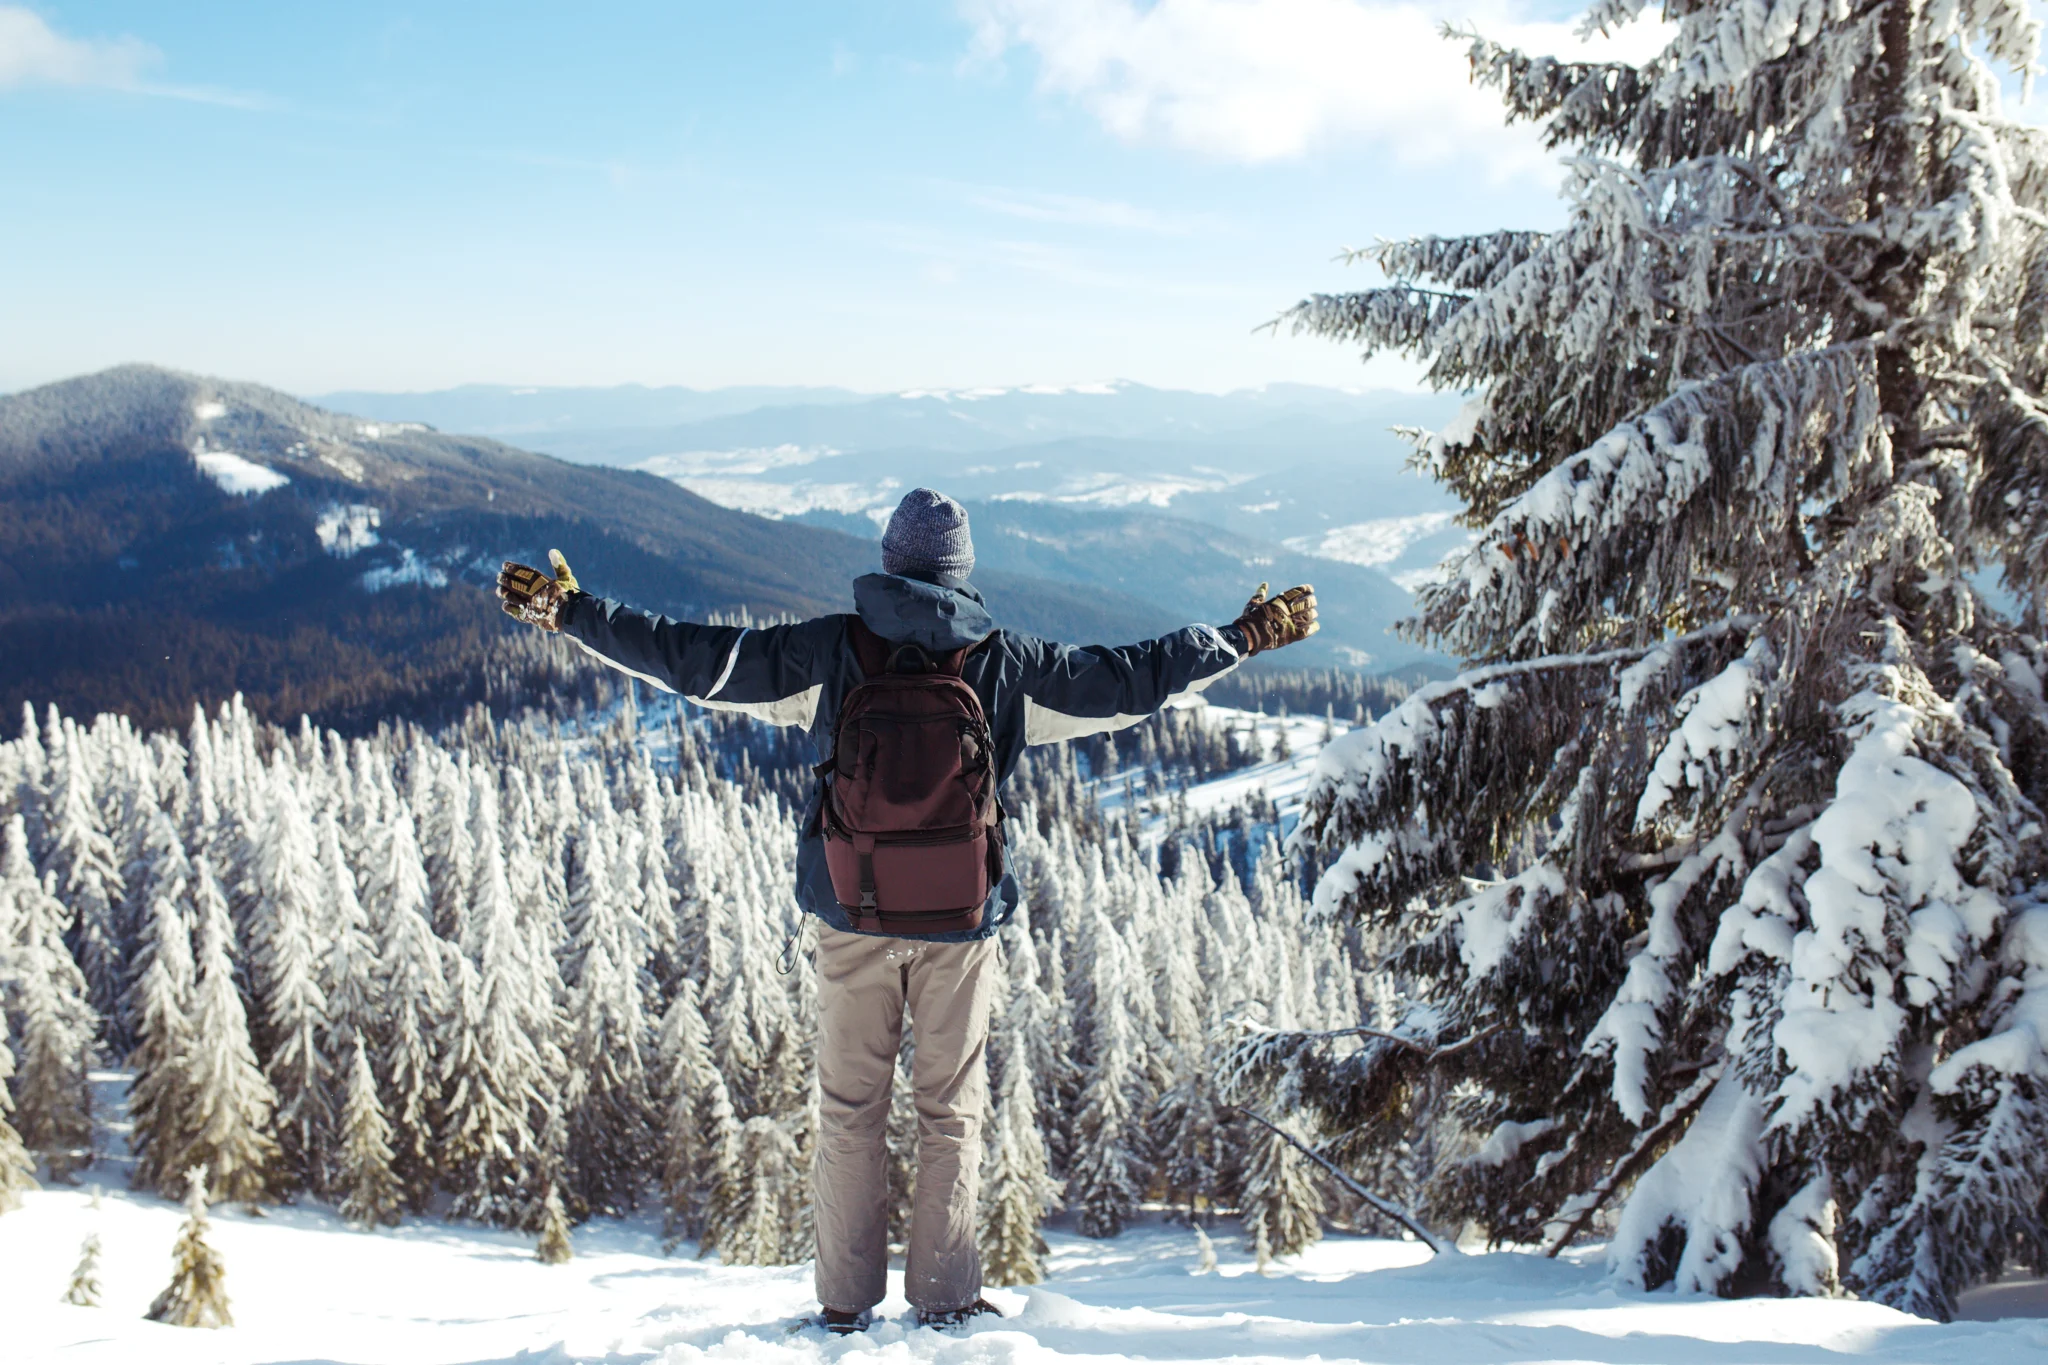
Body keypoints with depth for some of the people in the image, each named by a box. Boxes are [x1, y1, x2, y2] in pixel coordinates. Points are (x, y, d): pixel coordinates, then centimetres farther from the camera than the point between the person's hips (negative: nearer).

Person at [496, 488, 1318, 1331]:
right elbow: (1133, 679, 2)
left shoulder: (826, 653, -5)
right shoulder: (1008, 665, -4)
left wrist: (572, 613, 4)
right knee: (952, 1109, 11)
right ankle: (946, 1299, 16)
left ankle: (846, 1302, 15)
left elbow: (695, 660, -4)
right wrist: (1245, 637, 13)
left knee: (850, 1108, 11)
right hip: (960, 921, 0)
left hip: (852, 916, 0)